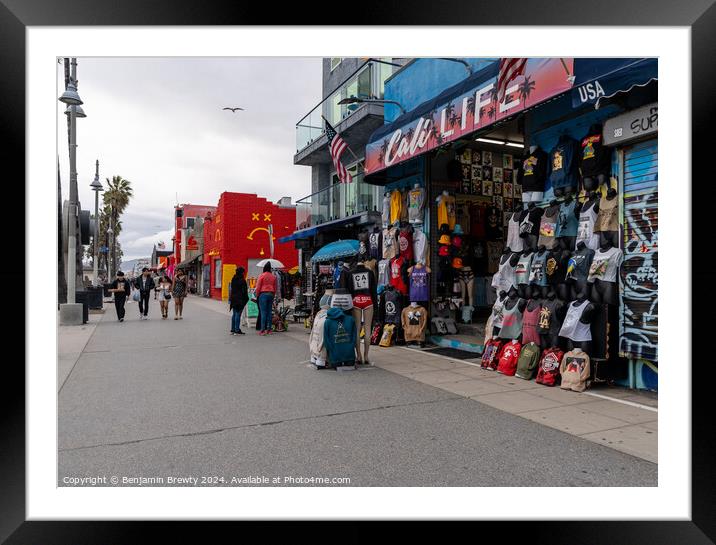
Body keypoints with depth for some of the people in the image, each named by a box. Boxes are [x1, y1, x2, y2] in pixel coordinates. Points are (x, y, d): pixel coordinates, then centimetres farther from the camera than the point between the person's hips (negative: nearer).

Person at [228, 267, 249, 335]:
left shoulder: (233, 279, 10)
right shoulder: (242, 280, -13)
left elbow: (231, 289, 13)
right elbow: (244, 290, -14)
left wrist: (231, 299, 16)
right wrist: (246, 299, -8)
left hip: (234, 298, 7)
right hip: (240, 299, -7)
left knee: (234, 314, 14)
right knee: (238, 314, -5)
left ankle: (233, 329, 17)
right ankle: (237, 330, -3)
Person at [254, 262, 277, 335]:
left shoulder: (261, 275, -4)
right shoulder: (273, 276, 9)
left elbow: (258, 287, -5)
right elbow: (275, 288, 14)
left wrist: (257, 295, 5)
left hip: (263, 294, -4)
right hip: (271, 294, 4)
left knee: (263, 312, -5)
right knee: (269, 312, 6)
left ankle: (263, 329, -8)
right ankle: (269, 329, 6)